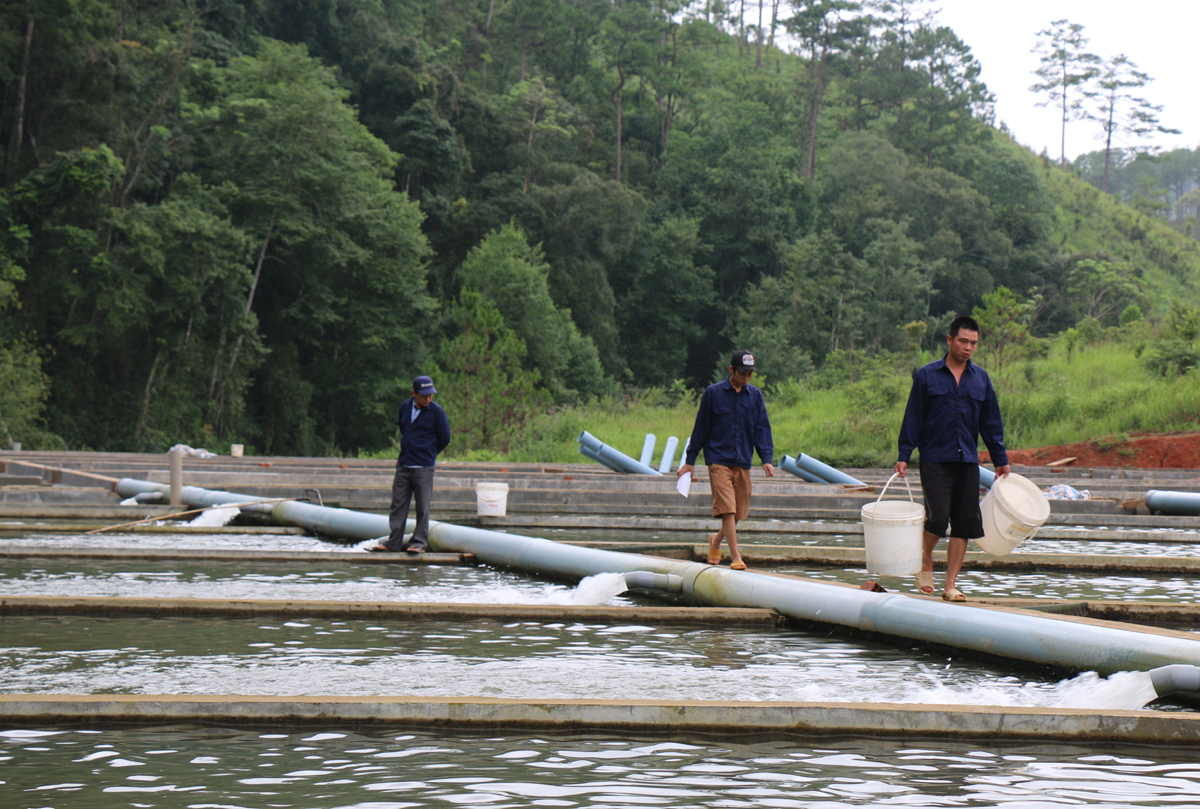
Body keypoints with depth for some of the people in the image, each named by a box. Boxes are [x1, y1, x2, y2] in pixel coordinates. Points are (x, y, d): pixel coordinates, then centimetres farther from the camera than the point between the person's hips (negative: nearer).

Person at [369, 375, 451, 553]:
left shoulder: (436, 411, -7)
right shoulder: (405, 407, 7)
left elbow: (444, 438, 0)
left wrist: (426, 454, 9)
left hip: (423, 468, -5)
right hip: (403, 465, 5)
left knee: (422, 508, 0)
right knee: (398, 504, 7)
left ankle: (419, 542, 7)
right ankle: (393, 542, 12)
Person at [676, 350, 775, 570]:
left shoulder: (755, 395, 8)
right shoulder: (713, 393, 0)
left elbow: (762, 429, 9)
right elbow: (701, 427, 5)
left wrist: (767, 459, -4)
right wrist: (690, 461, 6)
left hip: (743, 463, 4)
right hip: (718, 460, -4)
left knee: (739, 511, 8)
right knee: (727, 508, -14)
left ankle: (716, 540, 35)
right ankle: (735, 556, -12)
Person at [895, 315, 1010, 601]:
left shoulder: (981, 379, 10)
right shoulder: (926, 376, 1)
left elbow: (991, 423, 16)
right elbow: (913, 418, 2)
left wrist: (1001, 460, 15)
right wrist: (904, 456, -2)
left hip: (968, 462, 4)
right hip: (935, 460, -4)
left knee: (965, 524, 0)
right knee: (938, 518, -14)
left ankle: (950, 585, 7)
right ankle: (925, 559, 17)